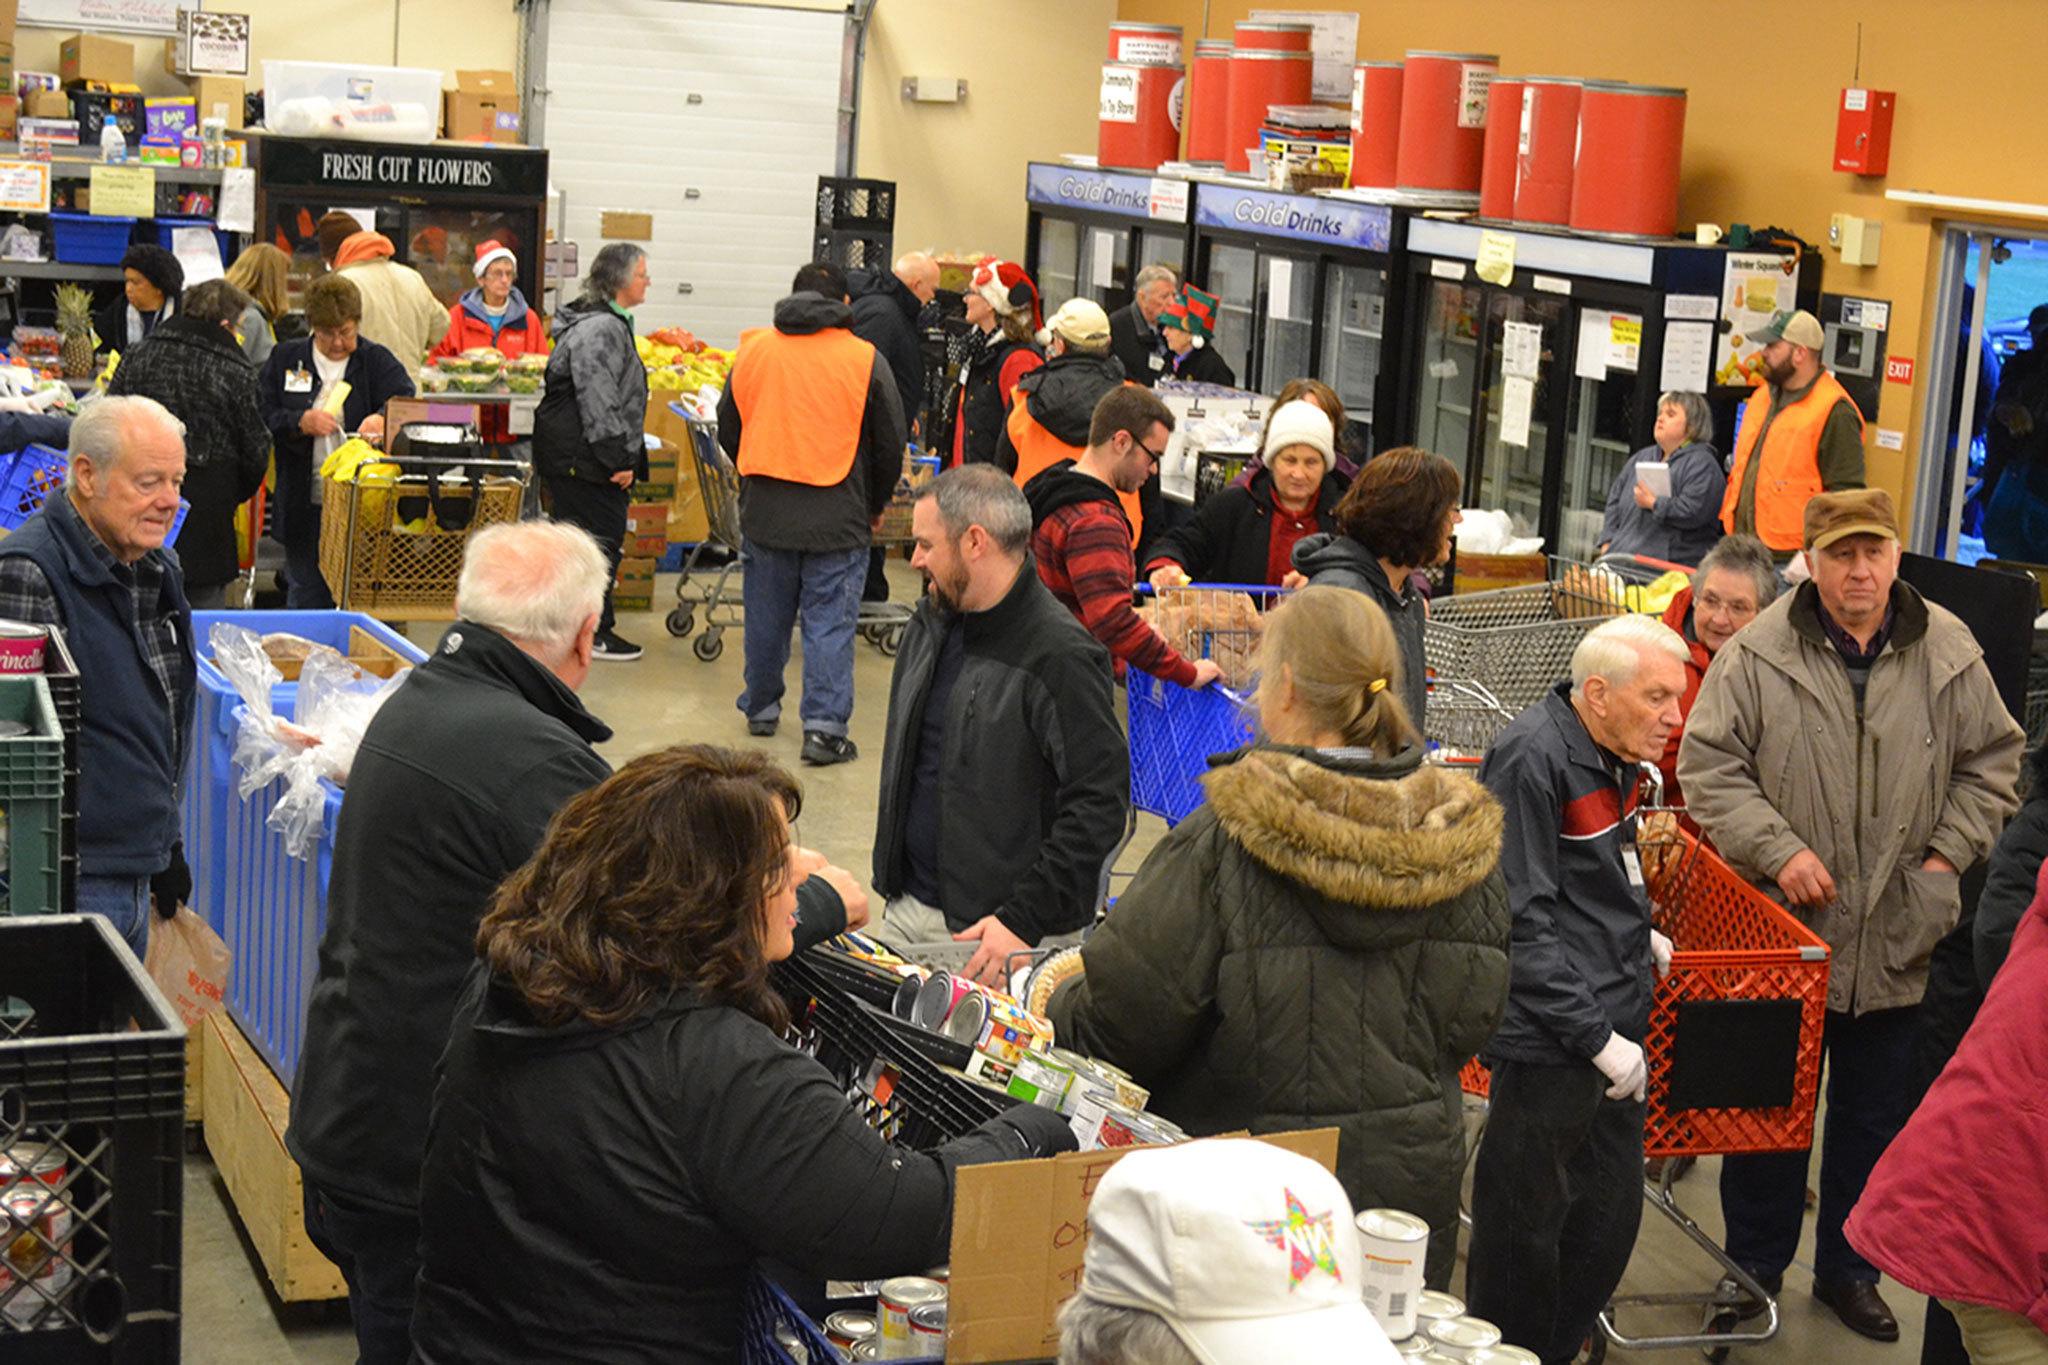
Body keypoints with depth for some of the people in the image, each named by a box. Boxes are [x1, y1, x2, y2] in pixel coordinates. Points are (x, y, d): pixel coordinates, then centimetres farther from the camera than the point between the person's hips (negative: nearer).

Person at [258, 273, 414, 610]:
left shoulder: (376, 361, 6)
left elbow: (407, 401, -11)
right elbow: (261, 417, 4)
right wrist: (301, 422, -14)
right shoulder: (285, 359, 11)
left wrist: (383, 418, -32)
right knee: (306, 597, 6)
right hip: (304, 502, 1)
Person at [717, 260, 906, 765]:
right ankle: (825, 726, -4)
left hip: (764, 512, 3)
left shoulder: (752, 349, 3)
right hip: (837, 517, -3)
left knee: (766, 616, 16)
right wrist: (876, 506, 15)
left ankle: (761, 708, 30)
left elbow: (728, 429, 13)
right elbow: (890, 444, 0)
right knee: (830, 620, 0)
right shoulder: (865, 360, -5)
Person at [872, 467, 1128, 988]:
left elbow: (1100, 802, -20)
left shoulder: (1060, 659, -18)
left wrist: (1025, 920, -23)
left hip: (994, 930, -7)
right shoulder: (929, 623, 8)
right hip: (906, 911, 7)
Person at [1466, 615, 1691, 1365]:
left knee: (1610, 1218, 16)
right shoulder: (1532, 758, -19)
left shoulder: (1612, 752, 9)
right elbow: (1520, 921, -21)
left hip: (1613, 1028, 9)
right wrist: (1596, 1036, -21)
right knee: (1524, 1234, 2)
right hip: (1549, 1045, -9)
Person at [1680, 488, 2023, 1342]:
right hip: (1782, 931, -2)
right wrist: (1777, 851, -15)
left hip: (1896, 942, 2)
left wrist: (1949, 853, 0)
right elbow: (1708, 766, -6)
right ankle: (1755, 1270, 25)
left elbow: (1992, 760, 10)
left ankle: (1849, 1270, 30)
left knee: (1875, 1116, 14)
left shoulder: (1949, 654, 0)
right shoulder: (1758, 656, -8)